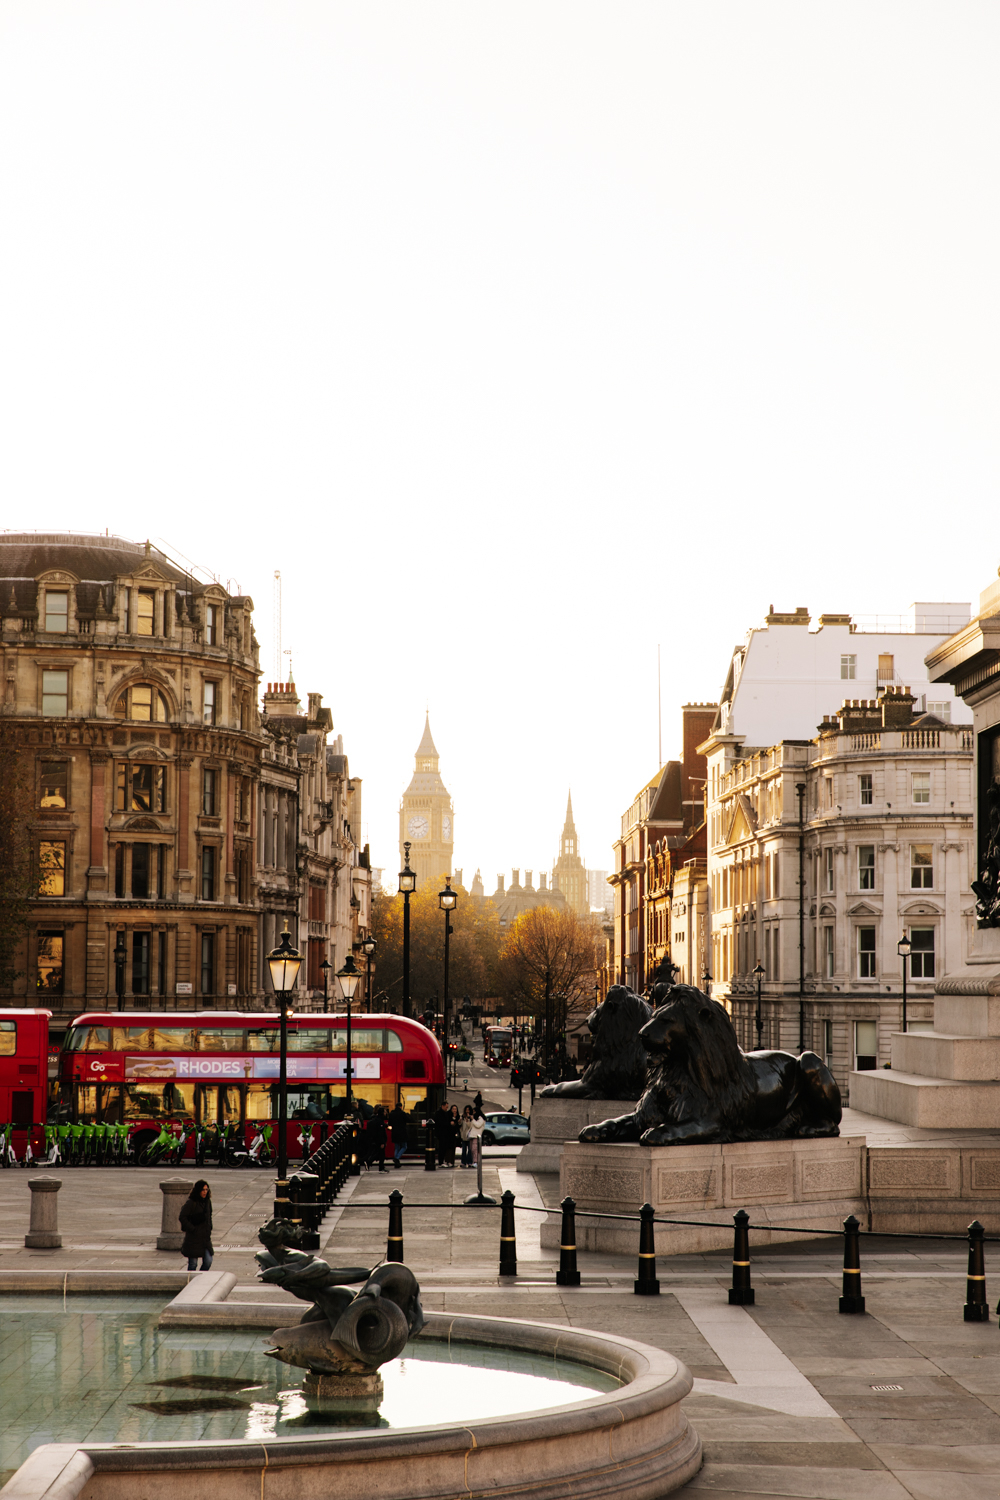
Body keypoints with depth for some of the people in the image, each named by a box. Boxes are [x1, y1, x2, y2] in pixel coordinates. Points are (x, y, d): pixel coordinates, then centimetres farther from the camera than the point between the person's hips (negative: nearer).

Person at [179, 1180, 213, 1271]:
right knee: (193, 1263, 0)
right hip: (193, 1237, -6)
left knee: (208, 1261, -2)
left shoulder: (207, 1201, 8)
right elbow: (182, 1217, -14)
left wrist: (209, 1229, 13)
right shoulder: (191, 1202, -12)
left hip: (205, 1237, 6)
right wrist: (192, 1229, -15)